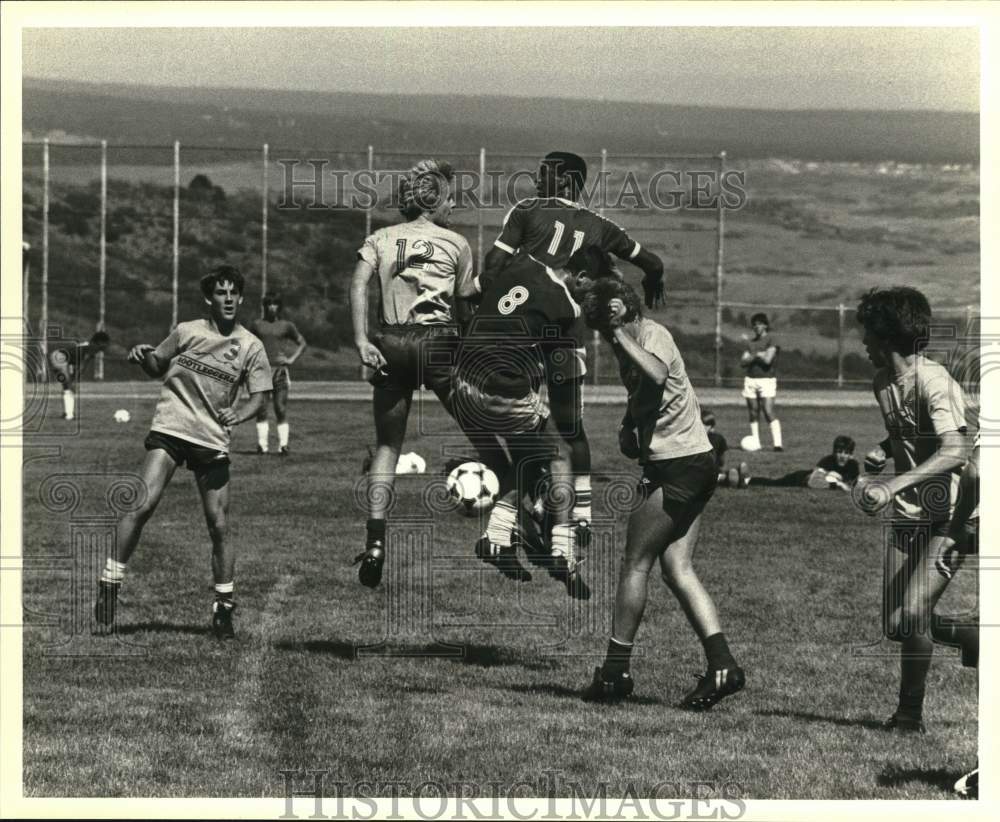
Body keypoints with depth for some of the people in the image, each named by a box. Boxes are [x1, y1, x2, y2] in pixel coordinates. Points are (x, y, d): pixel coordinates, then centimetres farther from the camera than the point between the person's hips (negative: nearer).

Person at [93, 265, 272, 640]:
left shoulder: (250, 347, 3)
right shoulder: (187, 332, 3)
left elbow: (257, 397, 2)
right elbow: (158, 368, 18)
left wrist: (238, 414, -19)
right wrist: (142, 357, -4)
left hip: (213, 441, 1)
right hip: (170, 429, -1)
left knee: (219, 526, -2)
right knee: (143, 504, -18)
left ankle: (223, 609, 11)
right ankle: (109, 585, -8)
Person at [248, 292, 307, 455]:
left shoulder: (286, 326, 8)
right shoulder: (256, 324, 8)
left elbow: (302, 343, 17)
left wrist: (291, 359, 5)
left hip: (279, 370, 0)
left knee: (281, 409, -5)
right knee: (261, 409, -4)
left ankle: (283, 445, -7)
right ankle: (262, 444, -4)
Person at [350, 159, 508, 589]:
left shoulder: (380, 239, 14)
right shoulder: (455, 243, 8)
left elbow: (358, 284, -2)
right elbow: (465, 307, 7)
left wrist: (362, 340, -8)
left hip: (390, 344, 3)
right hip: (437, 341, -3)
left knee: (387, 446, 9)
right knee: (484, 437, 6)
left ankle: (375, 542, -4)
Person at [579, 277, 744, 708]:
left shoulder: (653, 335, -16)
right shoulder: (633, 341, 13)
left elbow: (656, 374, -39)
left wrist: (621, 336, -33)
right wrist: (628, 427, 9)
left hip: (681, 466, -10)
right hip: (688, 465, 10)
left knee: (635, 563, -2)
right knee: (677, 568, 4)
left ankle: (615, 670, 5)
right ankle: (722, 664, -2)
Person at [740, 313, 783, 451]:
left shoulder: (771, 341, -2)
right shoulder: (752, 342, 15)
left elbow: (767, 359, -15)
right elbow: (743, 362, 10)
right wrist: (755, 355, -10)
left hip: (767, 380, -6)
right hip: (750, 380, 6)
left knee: (769, 412, -16)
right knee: (753, 413, 5)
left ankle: (778, 443, -20)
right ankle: (755, 443, 9)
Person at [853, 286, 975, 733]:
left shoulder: (934, 382, -19)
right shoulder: (882, 382, 8)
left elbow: (955, 452, -32)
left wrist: (893, 486, -38)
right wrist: (869, 474, 10)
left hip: (949, 519, -8)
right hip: (907, 516, 8)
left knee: (912, 614, -18)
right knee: (894, 625, 3)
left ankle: (910, 714, -1)